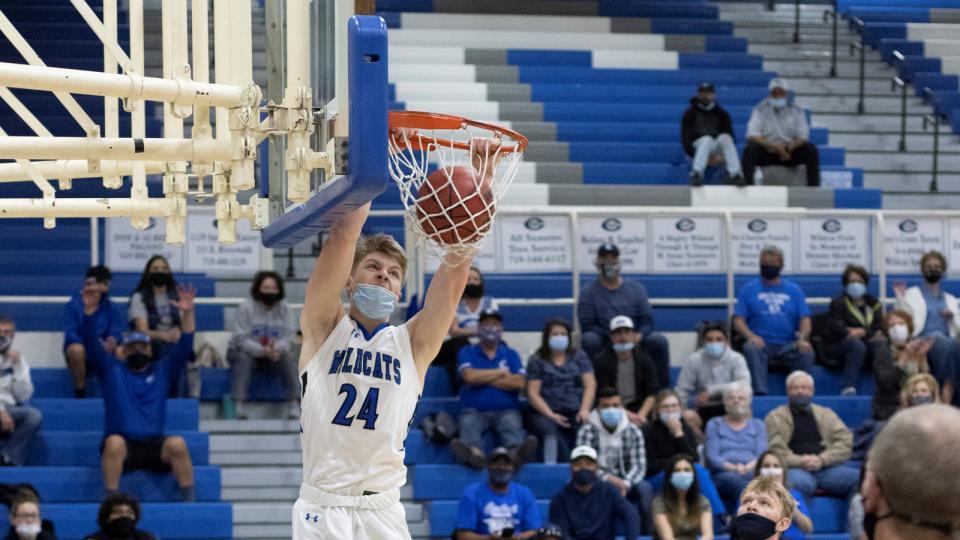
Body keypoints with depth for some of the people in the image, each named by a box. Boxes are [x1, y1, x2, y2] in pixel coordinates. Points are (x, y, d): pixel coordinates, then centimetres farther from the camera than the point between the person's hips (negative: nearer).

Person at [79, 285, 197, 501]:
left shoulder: (162, 370, 18)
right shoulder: (111, 369, 15)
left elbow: (184, 346, 9)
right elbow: (91, 344, 3)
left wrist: (188, 313, -6)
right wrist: (89, 311, -12)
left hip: (154, 447, 1)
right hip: (120, 448, -1)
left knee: (177, 444, -30)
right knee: (114, 442, -36)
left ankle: (189, 500, -24)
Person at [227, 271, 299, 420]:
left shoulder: (285, 310, -4)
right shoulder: (246, 308, -14)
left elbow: (289, 338, -14)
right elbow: (242, 340, -21)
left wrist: (277, 348, -37)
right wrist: (263, 350, -38)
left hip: (275, 353, 2)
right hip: (247, 351, -2)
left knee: (290, 357, -26)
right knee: (243, 359, -35)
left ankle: (293, 405, -26)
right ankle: (238, 406, -38)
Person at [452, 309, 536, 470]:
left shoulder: (511, 354, 19)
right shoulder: (467, 353, 17)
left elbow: (520, 383, 1)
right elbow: (469, 376, -4)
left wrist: (483, 378, 2)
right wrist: (500, 372, 6)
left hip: (506, 410, 1)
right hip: (474, 410, -1)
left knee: (511, 423, -34)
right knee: (468, 423, -35)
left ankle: (516, 451, -69)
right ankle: (474, 451, -70)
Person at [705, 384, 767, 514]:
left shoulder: (758, 425, 25)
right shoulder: (714, 424, 21)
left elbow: (762, 455, 9)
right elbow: (712, 457, 6)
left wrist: (748, 467, -14)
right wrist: (733, 467, -15)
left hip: (752, 473, 1)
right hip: (724, 474, -1)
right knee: (734, 479, -40)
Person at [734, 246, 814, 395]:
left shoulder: (794, 290, 16)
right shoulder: (748, 289, 12)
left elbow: (805, 320, 9)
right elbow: (738, 320, 4)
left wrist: (803, 338, -13)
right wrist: (751, 336, -17)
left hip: (788, 346, 1)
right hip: (762, 344, -1)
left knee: (807, 352, -29)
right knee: (751, 348, -35)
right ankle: (760, 393, -42)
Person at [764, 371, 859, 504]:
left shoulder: (826, 414, 23)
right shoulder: (776, 417, 14)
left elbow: (846, 442, 11)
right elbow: (775, 450, 0)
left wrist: (822, 460, -6)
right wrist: (802, 462, -14)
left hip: (827, 468, 3)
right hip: (795, 469, -3)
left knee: (858, 478, -25)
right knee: (801, 483, -40)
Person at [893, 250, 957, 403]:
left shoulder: (950, 299, 27)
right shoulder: (912, 294, 17)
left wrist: (953, 316, 1)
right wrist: (901, 299, -5)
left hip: (947, 342, 2)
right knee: (939, 338, -39)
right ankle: (946, 386, -36)